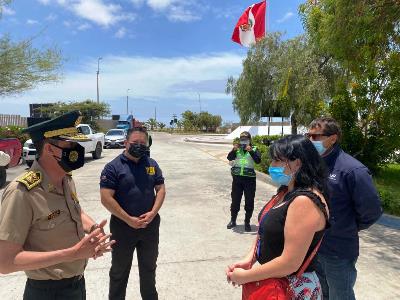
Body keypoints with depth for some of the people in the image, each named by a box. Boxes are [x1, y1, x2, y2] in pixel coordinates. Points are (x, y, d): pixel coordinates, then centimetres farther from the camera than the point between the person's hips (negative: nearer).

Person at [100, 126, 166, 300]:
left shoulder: (152, 164, 2)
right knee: (119, 270, 16)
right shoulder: (113, 167, -11)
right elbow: (106, 198, -16)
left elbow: (161, 189, 3)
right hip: (122, 227, -4)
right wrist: (128, 219, -18)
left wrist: (153, 212, -12)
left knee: (149, 267, 22)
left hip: (150, 226, 4)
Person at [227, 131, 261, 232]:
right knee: (235, 200, 9)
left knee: (249, 202, 5)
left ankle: (247, 222, 20)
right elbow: (230, 158, -6)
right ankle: (233, 220, 25)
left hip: (250, 178, -2)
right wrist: (233, 150, -24)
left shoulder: (254, 149, 2)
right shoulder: (237, 149, 8)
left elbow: (258, 160, -14)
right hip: (237, 177, 2)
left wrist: (251, 151, -28)